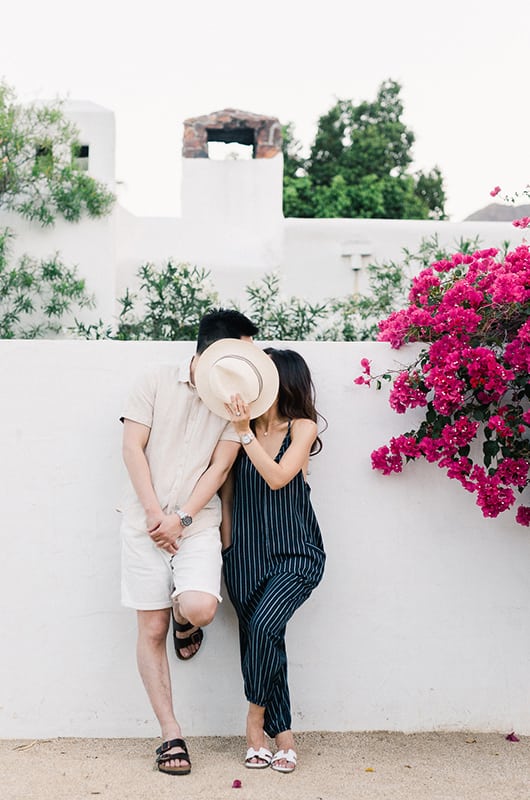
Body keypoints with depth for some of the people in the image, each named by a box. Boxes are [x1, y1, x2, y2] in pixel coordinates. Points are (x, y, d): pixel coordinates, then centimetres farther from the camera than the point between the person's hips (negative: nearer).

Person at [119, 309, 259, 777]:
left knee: (200, 608, -22)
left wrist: (182, 519, -10)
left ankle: (183, 621, 17)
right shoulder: (156, 384, 2)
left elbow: (220, 466, 0)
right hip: (146, 521, 0)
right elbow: (133, 449, -2)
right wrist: (155, 514, -10)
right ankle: (171, 735, 10)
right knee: (152, 629, 0)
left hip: (198, 524, 1)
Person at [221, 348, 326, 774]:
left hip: (294, 554, -3)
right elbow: (227, 491, 11)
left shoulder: (302, 428, -2)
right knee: (262, 640, 1)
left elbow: (277, 477, -17)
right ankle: (283, 734, 13)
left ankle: (256, 719, -2)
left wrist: (246, 433, -21)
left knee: (263, 626, -22)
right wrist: (226, 545, 3)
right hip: (246, 555, 3)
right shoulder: (240, 428, 5)